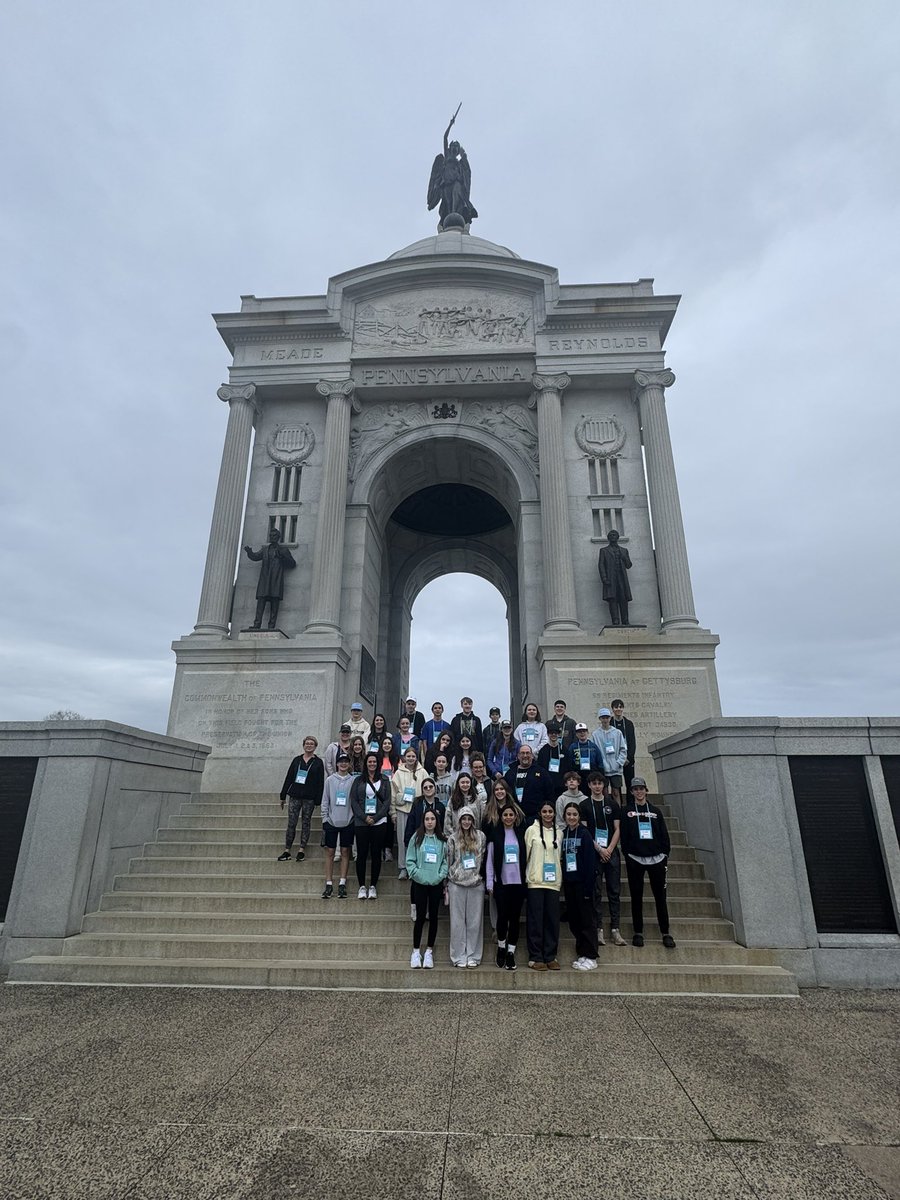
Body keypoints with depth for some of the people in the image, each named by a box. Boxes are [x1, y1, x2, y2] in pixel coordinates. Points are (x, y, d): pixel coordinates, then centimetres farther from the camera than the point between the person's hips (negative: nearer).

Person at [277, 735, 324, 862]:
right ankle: (287, 850, 9)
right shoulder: (297, 760, 8)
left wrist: (318, 800, -8)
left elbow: (320, 783, -2)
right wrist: (283, 796, 7)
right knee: (291, 824, 1)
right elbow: (288, 778, 9)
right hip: (295, 796, 2)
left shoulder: (318, 762, 1)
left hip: (309, 798, -2)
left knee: (305, 823, 6)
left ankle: (302, 850, 14)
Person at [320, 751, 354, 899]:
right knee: (330, 852, 4)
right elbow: (325, 800, 2)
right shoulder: (330, 780, 0)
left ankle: (342, 883, 14)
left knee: (345, 852, 6)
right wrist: (325, 818, -3)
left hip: (347, 822, 0)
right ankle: (329, 884, 11)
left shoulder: (353, 781, 0)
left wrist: (356, 818, -4)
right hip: (331, 821, 0)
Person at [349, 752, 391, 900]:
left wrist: (375, 818, -9)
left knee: (376, 854, 3)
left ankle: (373, 886, 13)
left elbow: (387, 801, 1)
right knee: (362, 853, 2)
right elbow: (353, 801, 1)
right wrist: (364, 817, -11)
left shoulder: (384, 781, 7)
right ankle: (361, 886, 13)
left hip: (379, 822, 0)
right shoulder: (358, 780, 7)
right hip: (361, 822, 0)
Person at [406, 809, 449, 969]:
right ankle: (416, 951, 15)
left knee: (433, 916, 8)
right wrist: (417, 874, -14)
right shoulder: (416, 838, -1)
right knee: (420, 916, 2)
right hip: (420, 883, -2)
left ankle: (429, 951, 20)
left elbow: (446, 860, 1)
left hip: (437, 884, 2)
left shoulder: (442, 840, 3)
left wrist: (441, 875, -11)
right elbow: (410, 860, -3)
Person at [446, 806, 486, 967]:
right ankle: (459, 956, 13)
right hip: (457, 884, -1)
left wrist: (480, 875, 7)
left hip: (476, 883, 1)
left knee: (475, 920, 5)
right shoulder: (453, 838, 1)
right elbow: (448, 861, 5)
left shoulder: (480, 836, 3)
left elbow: (484, 858, 10)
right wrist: (446, 884, 6)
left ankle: (473, 955, 15)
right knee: (458, 921, 4)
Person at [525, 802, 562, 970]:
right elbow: (525, 854, -1)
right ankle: (535, 957, 9)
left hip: (553, 882, 4)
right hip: (535, 881, -3)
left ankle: (550, 956, 17)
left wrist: (561, 878, 12)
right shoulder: (532, 830, -2)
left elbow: (559, 856, 16)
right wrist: (524, 876, -3)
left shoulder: (558, 832, 9)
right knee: (536, 920, 0)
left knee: (553, 920, 5)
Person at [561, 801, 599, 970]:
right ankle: (581, 953, 22)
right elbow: (561, 859, 9)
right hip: (568, 883, 5)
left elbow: (590, 861, -11)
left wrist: (588, 886, -15)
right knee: (573, 918, 10)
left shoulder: (584, 834, -8)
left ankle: (590, 957, 9)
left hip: (582, 882, -5)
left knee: (587, 918, 0)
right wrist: (562, 880, 4)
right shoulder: (563, 834, 7)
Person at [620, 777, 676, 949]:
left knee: (660, 896, 3)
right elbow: (623, 835, 2)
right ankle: (638, 932, 14)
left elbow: (664, 835, 9)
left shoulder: (655, 811, 9)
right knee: (636, 897, 5)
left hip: (656, 858, 1)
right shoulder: (627, 811, 4)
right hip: (635, 859, -1)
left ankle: (666, 933, 12)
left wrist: (665, 856, 3)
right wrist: (626, 854, -5)